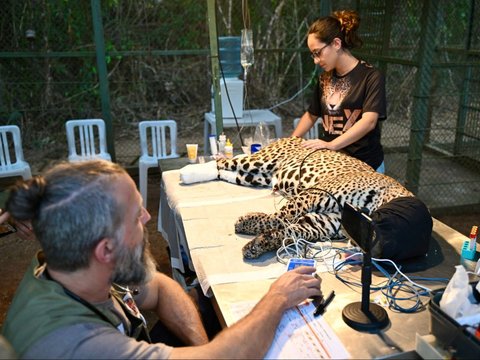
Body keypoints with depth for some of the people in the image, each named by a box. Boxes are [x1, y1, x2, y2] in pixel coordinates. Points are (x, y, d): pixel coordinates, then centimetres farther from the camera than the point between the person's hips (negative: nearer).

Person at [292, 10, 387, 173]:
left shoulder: (371, 77, -11)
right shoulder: (325, 78, 7)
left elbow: (369, 121, -23)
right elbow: (311, 114, 18)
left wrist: (331, 145, -32)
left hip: (365, 165, -4)